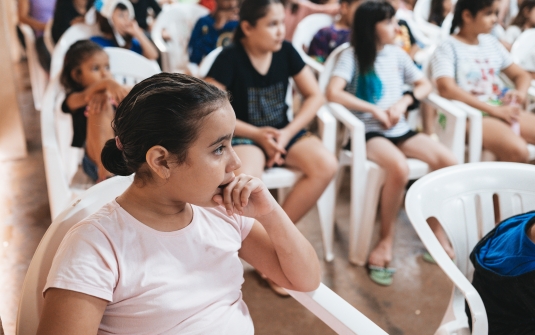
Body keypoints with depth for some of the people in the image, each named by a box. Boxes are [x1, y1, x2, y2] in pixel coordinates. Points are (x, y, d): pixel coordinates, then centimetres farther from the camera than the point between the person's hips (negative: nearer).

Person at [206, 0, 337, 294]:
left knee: (326, 166, -22)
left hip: (284, 131, 5)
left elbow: (315, 96, 3)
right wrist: (257, 134, -16)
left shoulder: (286, 51, -1)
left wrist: (287, 133, -11)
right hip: (244, 136, -4)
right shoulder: (230, 58, -13)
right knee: (246, 181, -37)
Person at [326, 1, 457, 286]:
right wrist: (374, 109, -16)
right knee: (399, 168, -35)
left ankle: (436, 227, 3)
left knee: (449, 161, -17)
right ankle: (387, 237, -13)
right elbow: (333, 93, -18)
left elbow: (425, 85, 15)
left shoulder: (397, 54, 11)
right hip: (368, 132, -5)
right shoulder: (352, 56, -4)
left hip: (400, 129, 5)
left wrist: (404, 101, -6)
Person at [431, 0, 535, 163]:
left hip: (504, 109, 7)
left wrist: (521, 92, -5)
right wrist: (494, 110, -21)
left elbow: (520, 74, 21)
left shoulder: (492, 43, 16)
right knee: (518, 151, -29)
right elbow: (447, 88, -20)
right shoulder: (448, 48, -5)